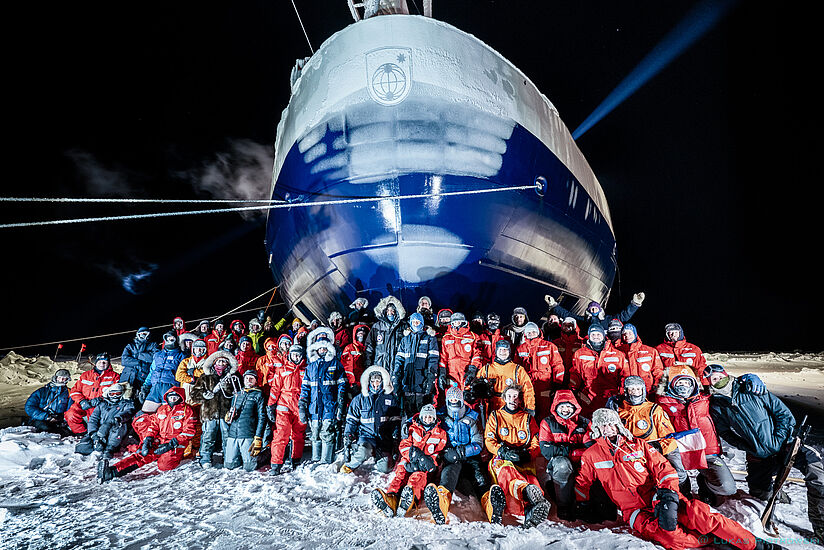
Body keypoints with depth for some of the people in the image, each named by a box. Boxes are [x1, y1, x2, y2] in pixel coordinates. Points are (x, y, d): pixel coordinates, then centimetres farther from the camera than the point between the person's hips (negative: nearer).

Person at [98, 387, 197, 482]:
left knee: (163, 466, -30)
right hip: (159, 442, 5)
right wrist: (147, 440, -2)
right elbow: (154, 425, 18)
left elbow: (189, 432, -9)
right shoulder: (162, 409, 17)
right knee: (141, 456, -20)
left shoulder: (186, 410, -2)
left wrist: (171, 444, -16)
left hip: (176, 445, -5)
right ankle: (112, 471, -30)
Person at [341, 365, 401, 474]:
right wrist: (348, 434, -3)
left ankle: (378, 457, 25)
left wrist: (396, 438, 4)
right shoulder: (360, 399, 7)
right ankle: (349, 464, -3)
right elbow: (352, 419, 11)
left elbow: (396, 420, 13)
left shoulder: (391, 399, 9)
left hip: (384, 438, 2)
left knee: (385, 468, -8)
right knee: (363, 452, -34)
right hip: (366, 436, -2)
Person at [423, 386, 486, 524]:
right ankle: (443, 498, -72)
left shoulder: (472, 418, 13)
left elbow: (478, 445, 5)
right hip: (449, 459, -1)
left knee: (478, 476, -33)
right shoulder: (442, 418, 17)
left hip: (470, 458, 2)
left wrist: (460, 452, -12)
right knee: (449, 471, -38)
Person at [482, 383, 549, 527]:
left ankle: (531, 511, -57)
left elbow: (536, 445, 14)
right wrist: (503, 451, -12)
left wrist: (527, 453, -9)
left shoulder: (528, 419, 20)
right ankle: (528, 491, -66)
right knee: (506, 472, -38)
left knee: (530, 477, -32)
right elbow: (489, 441, 7)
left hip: (524, 461, 2)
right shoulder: (495, 416, 17)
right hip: (502, 459, -2)